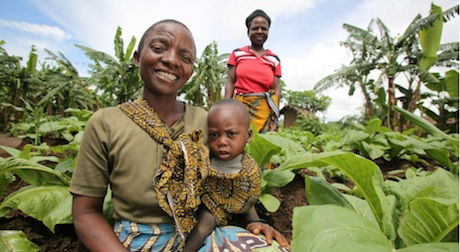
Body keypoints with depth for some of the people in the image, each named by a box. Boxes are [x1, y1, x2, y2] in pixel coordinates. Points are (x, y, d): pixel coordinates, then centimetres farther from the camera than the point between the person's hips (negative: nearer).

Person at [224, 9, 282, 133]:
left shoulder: (274, 59, 8)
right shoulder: (237, 54, 7)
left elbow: (276, 89, 6)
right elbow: (230, 83, 5)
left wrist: (276, 116, -3)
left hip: (266, 109, 1)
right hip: (241, 106, -1)